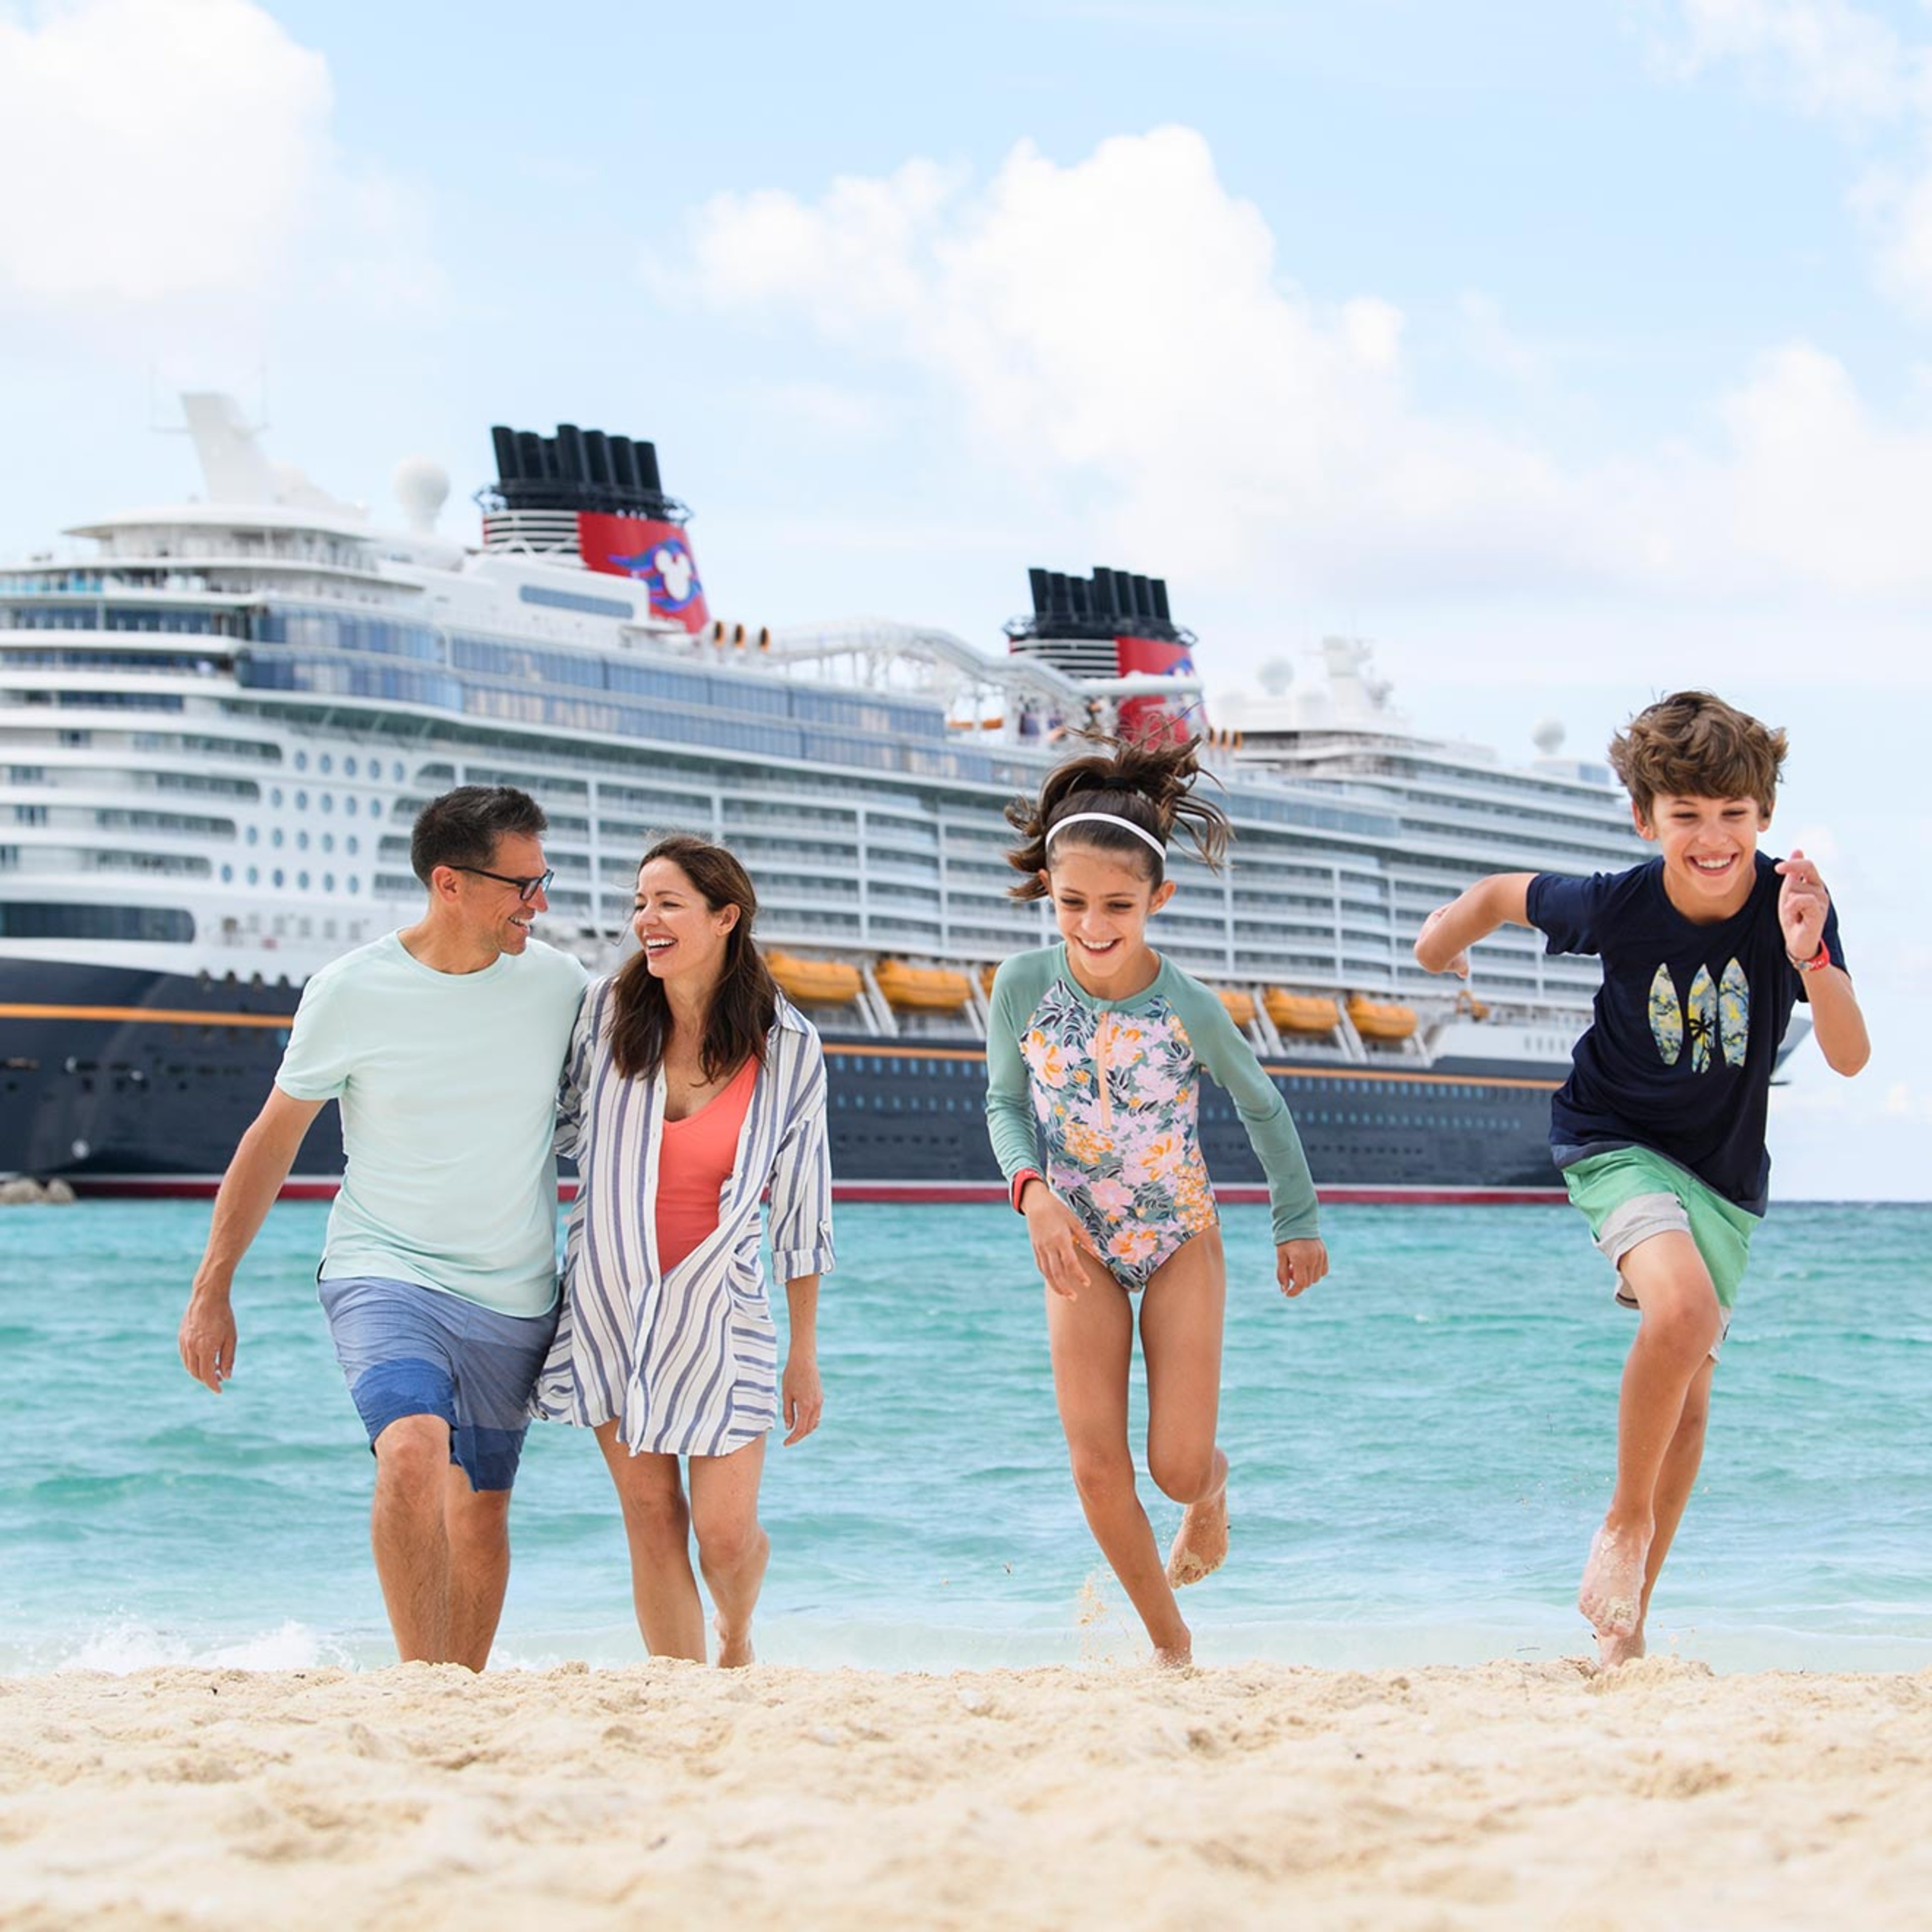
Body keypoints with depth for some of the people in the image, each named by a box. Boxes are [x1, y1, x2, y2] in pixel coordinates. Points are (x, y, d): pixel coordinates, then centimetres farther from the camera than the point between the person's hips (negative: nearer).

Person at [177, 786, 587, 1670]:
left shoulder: (556, 984, -2)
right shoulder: (351, 992, -8)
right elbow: (272, 1140, 3)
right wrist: (211, 1291, 3)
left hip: (513, 1299, 3)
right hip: (384, 1274, -3)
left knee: (481, 1515, 8)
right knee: (414, 1453, -27)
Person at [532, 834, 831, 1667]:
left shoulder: (786, 1047, -5)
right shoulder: (606, 1011, -4)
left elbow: (802, 1206, 1)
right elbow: (556, 1136, 9)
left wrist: (804, 1354, 3)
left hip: (718, 1311, -1)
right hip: (608, 1303, 1)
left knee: (726, 1534, -3)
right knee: (652, 1520, 0)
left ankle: (736, 1639, 31)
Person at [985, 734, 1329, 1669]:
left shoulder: (1188, 1006, -20)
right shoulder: (1024, 986, -17)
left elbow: (1263, 1109, -2)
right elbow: (1005, 1103, 0)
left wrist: (1297, 1224, 8)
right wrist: (1034, 1193, -18)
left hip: (1181, 1240, -1)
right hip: (1079, 1245, 2)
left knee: (1178, 1467, -6)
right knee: (1097, 1468, -6)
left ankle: (1212, 1493, 35)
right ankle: (1170, 1641, 15)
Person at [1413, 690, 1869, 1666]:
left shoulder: (1793, 903, -18)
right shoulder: (1616, 906, -20)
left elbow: (1849, 1057, -25)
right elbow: (1504, 893, -1)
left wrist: (1811, 960, -40)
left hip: (1724, 1170, 3)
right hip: (1616, 1142, -3)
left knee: (1688, 1395, 8)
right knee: (1681, 1311, -30)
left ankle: (1626, 1621, 21)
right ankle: (1626, 1518, -8)